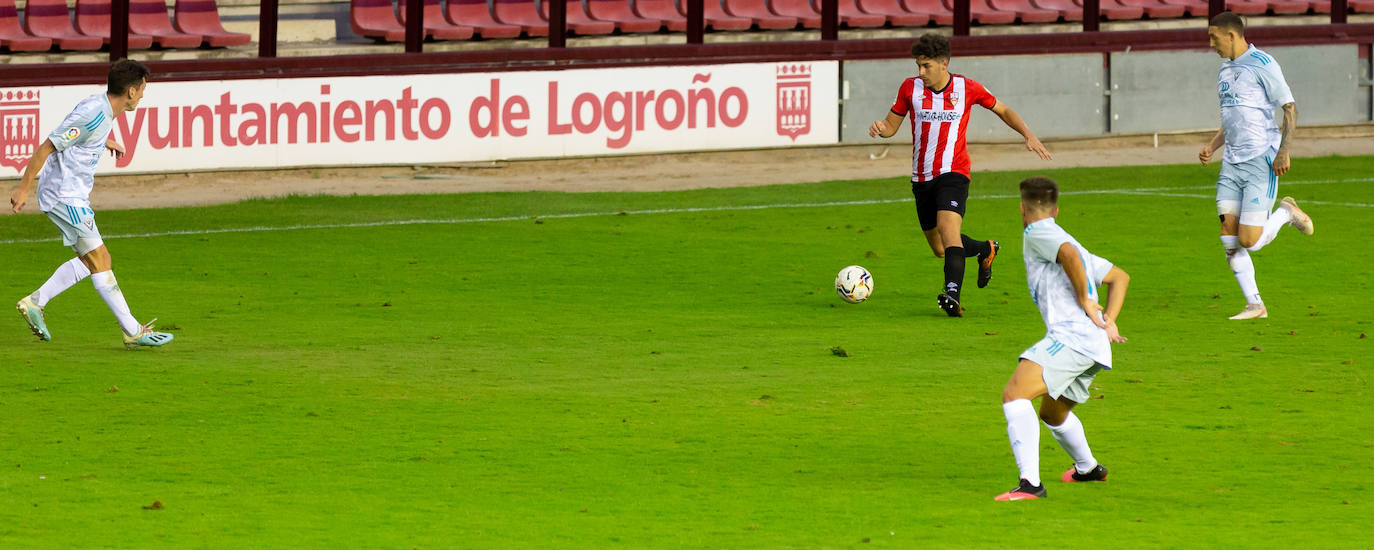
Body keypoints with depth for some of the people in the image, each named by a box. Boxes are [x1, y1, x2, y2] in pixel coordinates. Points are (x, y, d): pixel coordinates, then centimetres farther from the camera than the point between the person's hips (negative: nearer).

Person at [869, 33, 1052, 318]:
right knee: (939, 248, 12)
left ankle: (952, 294, -41)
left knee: (948, 228, -29)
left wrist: (1028, 135, -2)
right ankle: (986, 250, 42)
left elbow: (1003, 110, 11)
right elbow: (891, 125, 9)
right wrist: (880, 128, -16)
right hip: (922, 177, 4)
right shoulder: (910, 88, 0)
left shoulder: (967, 88, -4)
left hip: (953, 173, -4)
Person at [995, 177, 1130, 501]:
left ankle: (1030, 483, -35)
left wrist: (1085, 302, -13)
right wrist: (1109, 319, 18)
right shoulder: (1065, 240, 28)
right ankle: (1087, 469, 55)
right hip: (1095, 343, 10)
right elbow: (1120, 277, 32)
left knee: (1014, 394, -22)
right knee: (1052, 414, 32)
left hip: (1070, 335, -10)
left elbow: (1069, 254, -22)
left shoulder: (1038, 234, 1)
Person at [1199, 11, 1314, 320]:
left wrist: (1283, 150, -19)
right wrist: (1211, 147, 15)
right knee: (1229, 240, -2)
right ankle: (1254, 306, 6)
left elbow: (1290, 109, -9)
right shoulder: (1225, 71, 17)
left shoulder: (1261, 64, -8)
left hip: (1261, 164, -8)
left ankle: (1286, 213, 15)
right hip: (1232, 164, 8)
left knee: (1249, 240, -13)